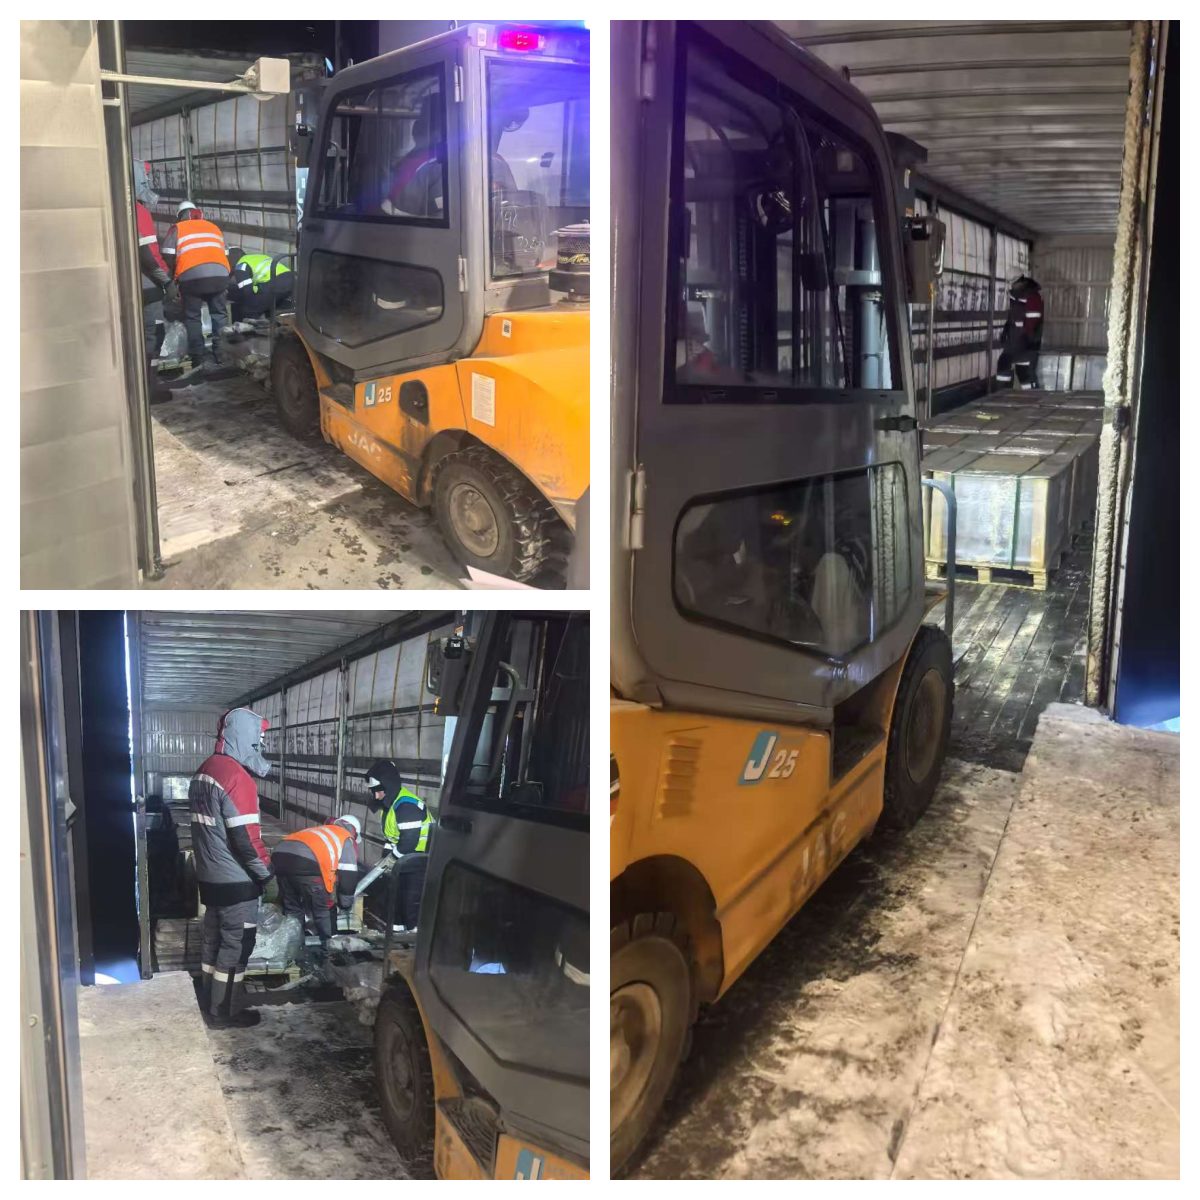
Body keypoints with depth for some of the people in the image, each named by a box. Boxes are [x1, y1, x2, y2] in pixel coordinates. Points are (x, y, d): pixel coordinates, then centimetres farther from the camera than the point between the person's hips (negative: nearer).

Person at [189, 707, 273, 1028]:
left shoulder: (205, 770, 7)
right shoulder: (237, 776, -23)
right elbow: (245, 837, -23)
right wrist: (266, 871, -11)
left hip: (209, 875, 9)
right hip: (235, 879, -9)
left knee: (214, 938, 19)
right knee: (236, 944, 3)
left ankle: (209, 1002, 30)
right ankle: (225, 1012, 12)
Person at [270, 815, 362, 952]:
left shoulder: (318, 830, 40)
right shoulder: (347, 840, 22)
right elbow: (348, 874, 15)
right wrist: (346, 904, 27)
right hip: (306, 862, -6)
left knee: (291, 908, 23)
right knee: (322, 909, 13)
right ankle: (327, 947, 22)